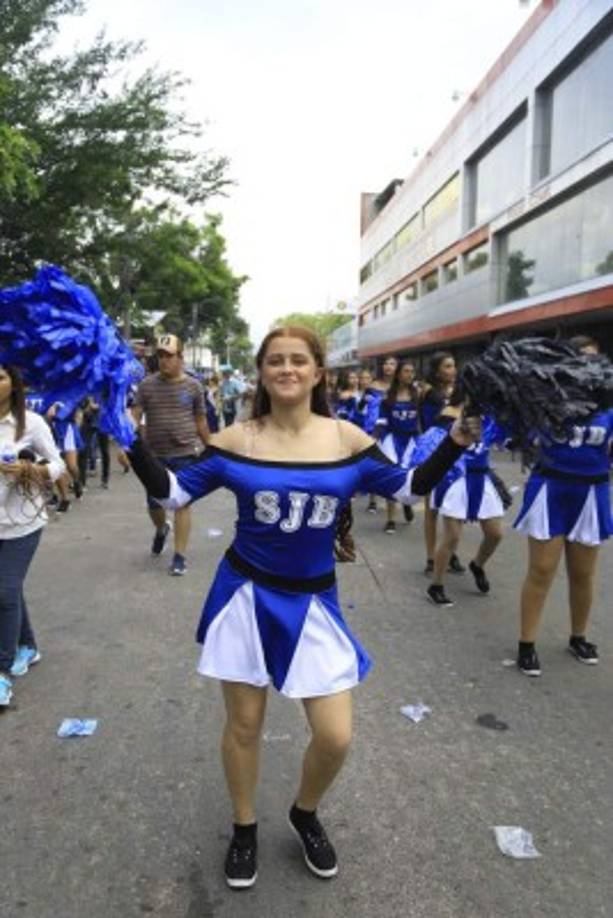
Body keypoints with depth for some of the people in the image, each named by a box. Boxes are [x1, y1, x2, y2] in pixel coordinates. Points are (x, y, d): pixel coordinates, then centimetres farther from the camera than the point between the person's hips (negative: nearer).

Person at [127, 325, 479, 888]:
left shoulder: (347, 439, -5)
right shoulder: (236, 441, -6)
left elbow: (408, 487, 3)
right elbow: (174, 491, -1)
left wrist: (456, 442, -7)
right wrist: (131, 440, -10)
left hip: (313, 601, 1)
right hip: (246, 593, 0)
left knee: (336, 737, 1)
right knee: (244, 723, 13)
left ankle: (306, 815, 36)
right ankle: (244, 828, 42)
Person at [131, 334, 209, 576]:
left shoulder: (193, 386, -1)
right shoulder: (146, 384, 0)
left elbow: (200, 421, 7)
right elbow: (134, 417, -5)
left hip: (185, 455, -2)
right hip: (155, 455, 2)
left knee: (182, 504, 0)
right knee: (154, 504, 12)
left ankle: (180, 556, 9)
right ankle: (161, 529, 46)